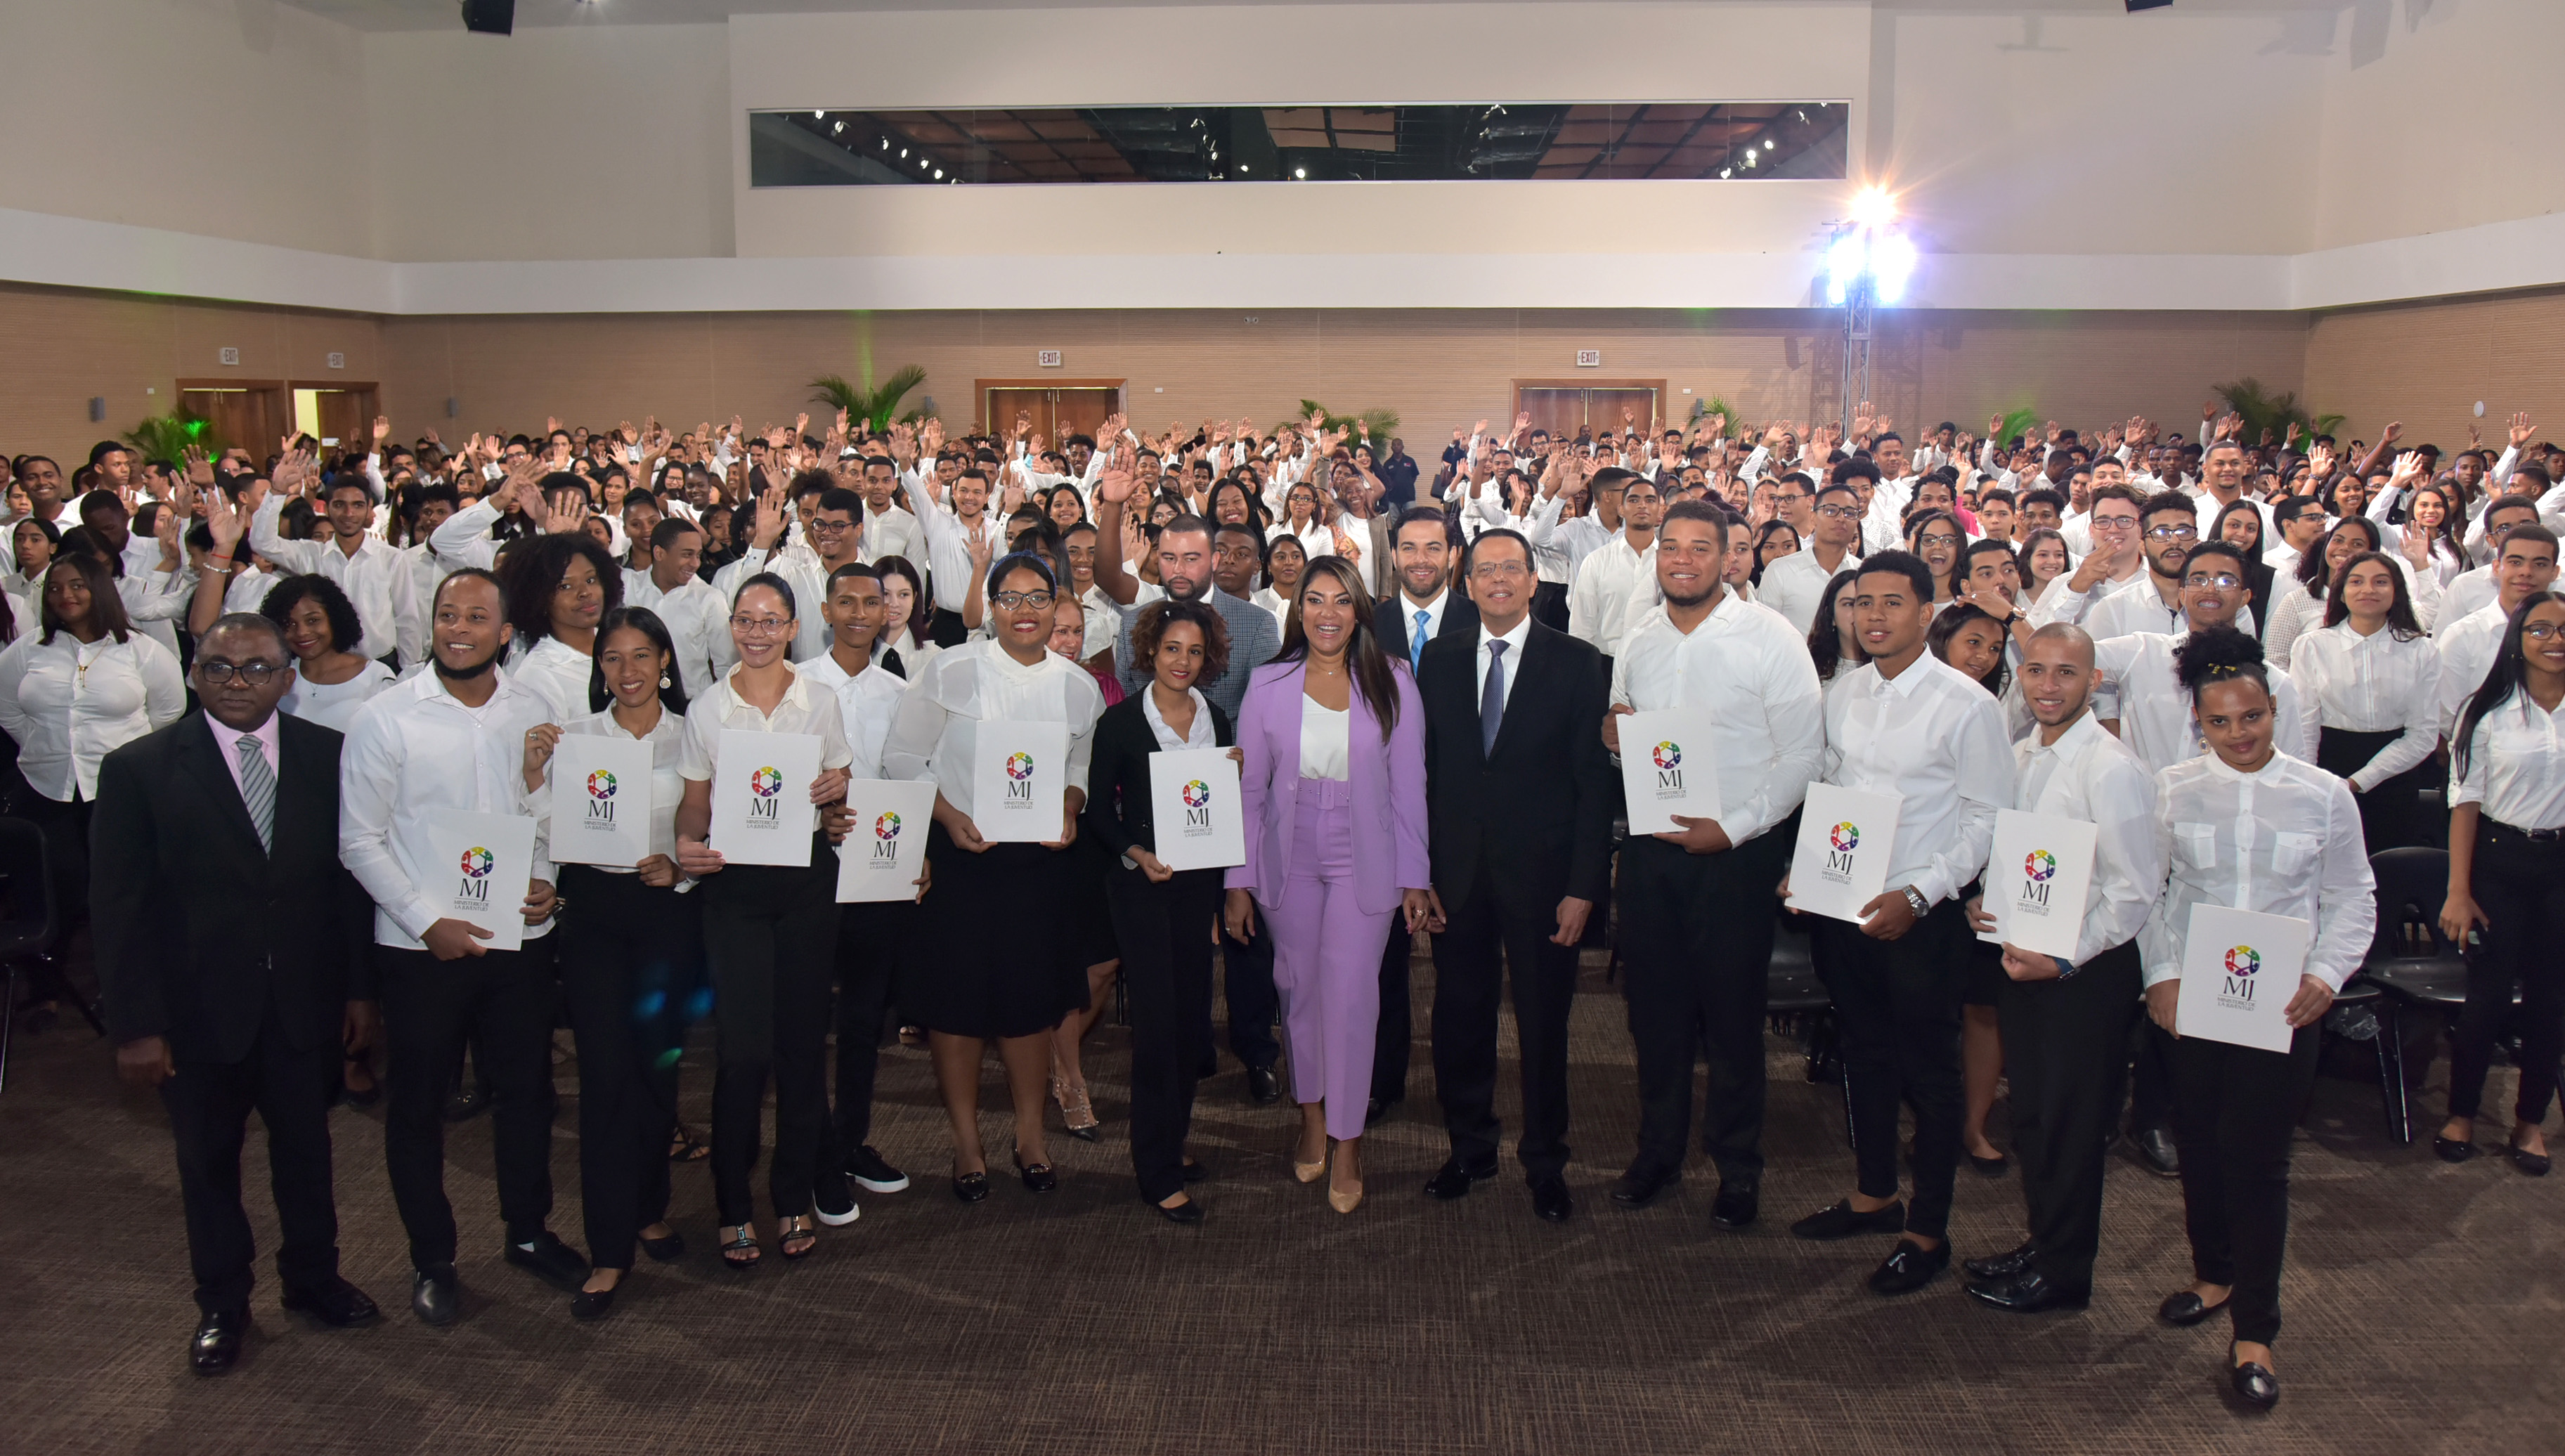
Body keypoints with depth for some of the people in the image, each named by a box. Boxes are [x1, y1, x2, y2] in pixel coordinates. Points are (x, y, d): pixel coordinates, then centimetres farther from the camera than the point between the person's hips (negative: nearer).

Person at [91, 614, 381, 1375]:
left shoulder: (327, 756, -3)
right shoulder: (138, 768, -9)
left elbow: (354, 876, 1)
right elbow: (120, 907, -8)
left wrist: (361, 988, 0)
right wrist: (135, 1024, -10)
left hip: (304, 1000, 2)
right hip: (199, 1006, -1)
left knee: (306, 1147, 17)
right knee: (208, 1160, 15)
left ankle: (312, 1276, 38)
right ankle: (221, 1304, 34)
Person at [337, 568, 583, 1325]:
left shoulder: (533, 712, 2)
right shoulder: (386, 716, -8)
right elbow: (360, 841, -8)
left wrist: (545, 878, -7)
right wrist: (428, 922, -15)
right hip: (422, 944, -3)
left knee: (528, 1088, 14)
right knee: (418, 1103, 9)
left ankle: (529, 1231, 34)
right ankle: (431, 1257, 27)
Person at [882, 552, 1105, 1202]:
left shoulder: (1079, 686, 4)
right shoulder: (952, 670, -6)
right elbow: (903, 755, -4)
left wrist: (1069, 811, -5)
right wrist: (949, 817, -15)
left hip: (1041, 859, 2)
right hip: (957, 856, -2)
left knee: (1032, 997, 8)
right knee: (957, 998, 3)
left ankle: (1030, 1133, 26)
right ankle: (966, 1141, 19)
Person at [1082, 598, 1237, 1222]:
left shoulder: (1217, 720, 8)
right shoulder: (1120, 722, -5)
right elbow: (1099, 810, -4)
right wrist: (1137, 855, -17)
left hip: (1201, 882, 5)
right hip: (1142, 886, -5)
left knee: (1192, 1015, 9)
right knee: (1157, 1017, -6)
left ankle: (1172, 1141, 26)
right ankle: (1158, 1172, 2)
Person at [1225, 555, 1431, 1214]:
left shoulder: (1392, 684, -2)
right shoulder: (1268, 685, 0)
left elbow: (1408, 786, 1)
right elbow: (1248, 786, 3)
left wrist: (1415, 877, 0)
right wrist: (1238, 879, 1)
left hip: (1364, 861, -2)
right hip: (1288, 860, 2)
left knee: (1349, 992, -5)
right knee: (1298, 986, 10)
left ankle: (1348, 1141, 8)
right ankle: (1312, 1116, 28)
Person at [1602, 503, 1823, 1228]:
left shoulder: (1770, 637, -8)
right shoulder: (1638, 639, 8)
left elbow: (1804, 752, -9)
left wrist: (1732, 828, -15)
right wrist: (1613, 734, -5)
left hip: (1737, 849, -4)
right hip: (1651, 846, 4)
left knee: (1731, 1013, 5)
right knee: (1654, 1006, 12)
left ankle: (1738, 1166, 23)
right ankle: (1658, 1149, 29)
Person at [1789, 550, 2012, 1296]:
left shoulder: (1966, 705, -12)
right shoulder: (1844, 696, 6)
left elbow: (1988, 820, -12)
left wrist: (1917, 895, -19)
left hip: (1921, 915, -6)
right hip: (1844, 903, 6)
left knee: (1930, 1069, 5)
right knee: (1863, 1053, 18)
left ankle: (1927, 1232, 19)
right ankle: (1874, 1193, 36)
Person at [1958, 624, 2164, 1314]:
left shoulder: (2113, 769, -18)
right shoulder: (2019, 757, 6)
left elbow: (2136, 889, -17)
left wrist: (2065, 960, -19)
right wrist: (1985, 904, -2)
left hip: (2086, 971, -7)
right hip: (2023, 958, 7)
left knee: (2071, 1122, 5)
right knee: (2030, 1111, 17)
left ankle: (2064, 1270, 21)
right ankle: (2042, 1241, 34)